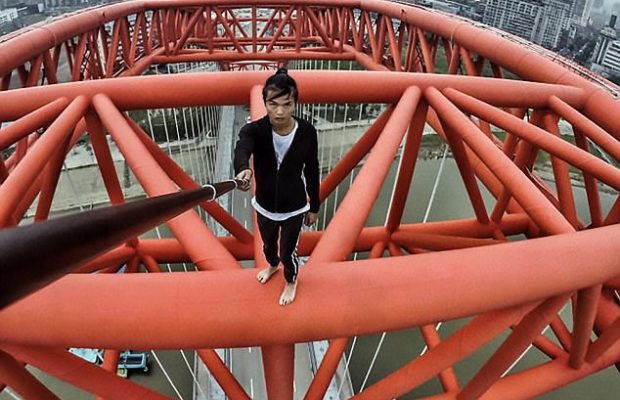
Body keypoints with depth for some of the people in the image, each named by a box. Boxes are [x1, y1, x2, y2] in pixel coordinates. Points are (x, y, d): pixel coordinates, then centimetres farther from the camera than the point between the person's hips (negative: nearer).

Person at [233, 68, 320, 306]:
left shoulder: (307, 132, -21)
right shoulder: (253, 130, -23)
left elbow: (312, 172, -8)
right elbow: (241, 150, -47)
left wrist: (314, 206, 2)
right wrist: (243, 170, -71)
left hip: (294, 207, -2)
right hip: (264, 205, 2)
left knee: (288, 251, 16)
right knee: (268, 245, 29)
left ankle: (291, 282, 51)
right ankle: (272, 265, 65)